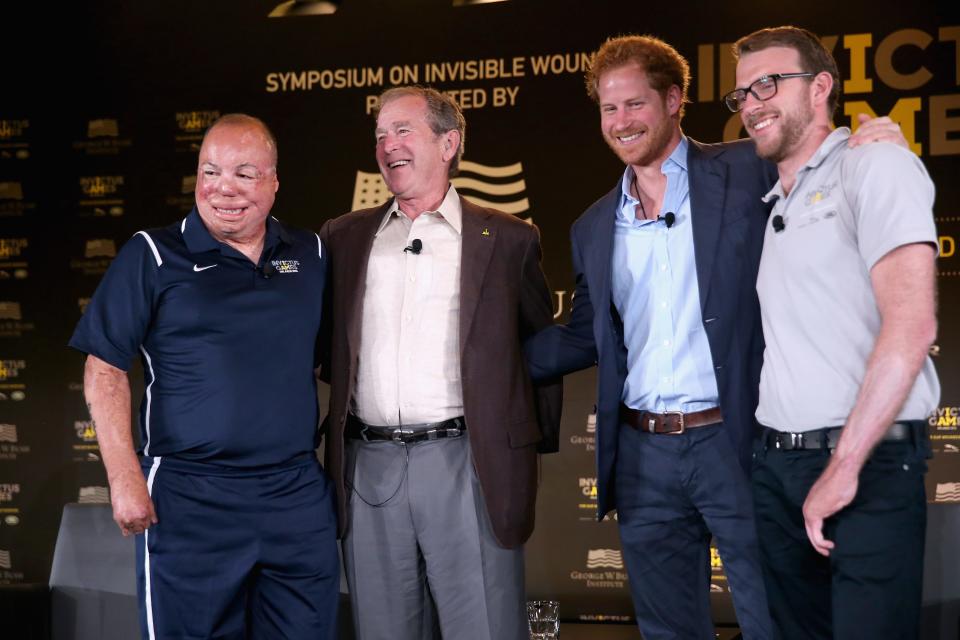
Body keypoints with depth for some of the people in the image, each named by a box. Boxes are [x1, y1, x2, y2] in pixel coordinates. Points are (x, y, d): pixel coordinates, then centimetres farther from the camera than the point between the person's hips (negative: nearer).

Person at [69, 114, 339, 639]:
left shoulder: (311, 256, 9)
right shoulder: (153, 256, -3)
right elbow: (105, 370, -4)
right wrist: (125, 477, -11)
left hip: (299, 494, 4)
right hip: (190, 498, -3)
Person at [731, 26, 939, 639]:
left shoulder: (874, 163, -7)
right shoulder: (773, 203, 17)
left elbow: (911, 324, -18)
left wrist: (844, 467, -18)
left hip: (869, 464, -7)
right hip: (775, 463, 7)